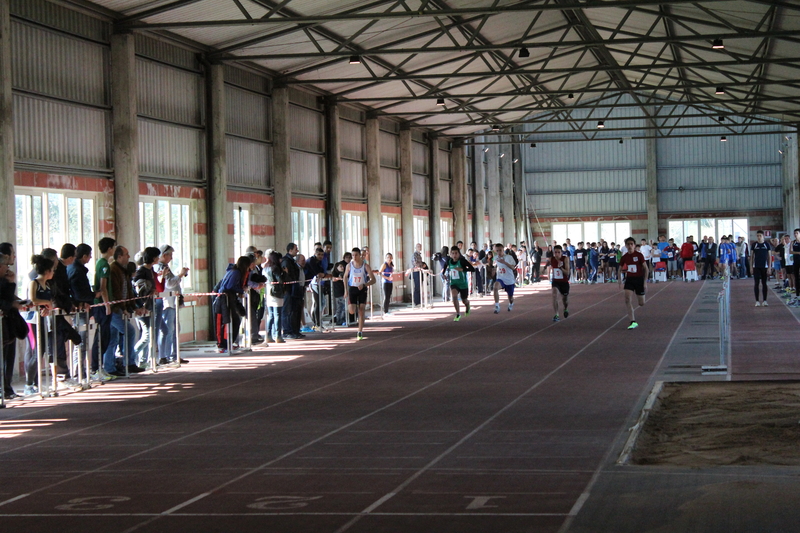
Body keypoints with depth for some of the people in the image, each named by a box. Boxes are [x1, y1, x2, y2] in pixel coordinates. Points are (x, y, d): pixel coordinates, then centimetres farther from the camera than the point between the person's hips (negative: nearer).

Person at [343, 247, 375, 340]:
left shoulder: (365, 265, -8)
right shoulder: (349, 265, -3)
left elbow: (373, 279, -10)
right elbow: (345, 277, 11)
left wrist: (364, 285, -26)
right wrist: (346, 290, 5)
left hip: (362, 289, -1)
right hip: (352, 288, 1)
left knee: (361, 311, -5)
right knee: (352, 311, -11)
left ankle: (360, 333, 3)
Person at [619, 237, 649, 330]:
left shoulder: (639, 255, -9)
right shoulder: (624, 257, 0)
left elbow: (646, 268, -5)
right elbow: (620, 269, 14)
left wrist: (645, 281, -9)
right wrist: (620, 281, 7)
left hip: (639, 279, -2)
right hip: (629, 279, 2)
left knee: (641, 303, 4)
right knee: (627, 300, -17)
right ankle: (633, 322, -15)